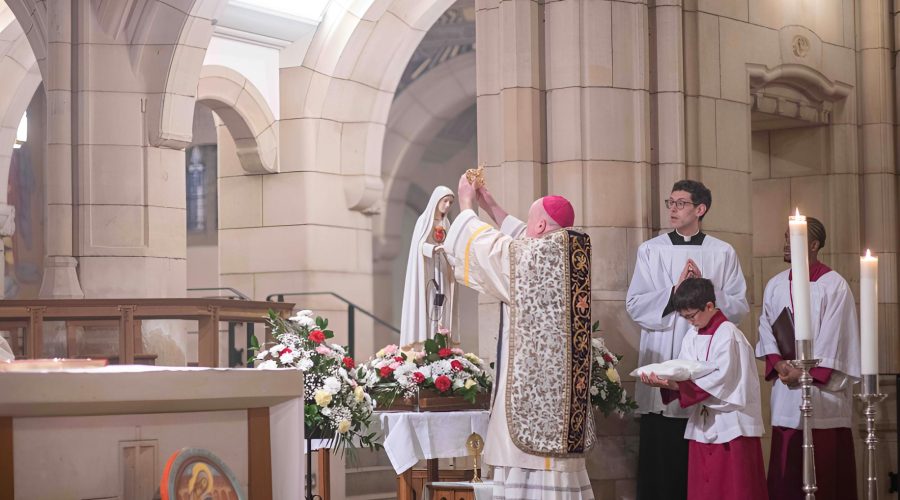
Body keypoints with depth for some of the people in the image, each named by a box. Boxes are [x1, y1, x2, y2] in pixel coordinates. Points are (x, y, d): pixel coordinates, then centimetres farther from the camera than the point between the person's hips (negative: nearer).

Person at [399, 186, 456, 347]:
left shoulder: (446, 223, 15)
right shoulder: (424, 220, -2)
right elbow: (419, 245, -13)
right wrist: (434, 249, -31)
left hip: (441, 273, 5)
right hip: (425, 271, -5)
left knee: (440, 307, -2)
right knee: (424, 306, -12)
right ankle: (422, 343, -15)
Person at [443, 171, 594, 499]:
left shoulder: (525, 257, -12)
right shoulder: (572, 257, 8)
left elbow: (476, 247, 5)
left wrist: (467, 206, 23)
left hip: (531, 384, -7)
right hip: (564, 388, 7)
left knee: (527, 467, -6)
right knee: (561, 466, 9)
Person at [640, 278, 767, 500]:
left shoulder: (728, 334, -13)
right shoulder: (692, 336, 11)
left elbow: (722, 379, -20)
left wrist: (678, 386, -23)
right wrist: (665, 380, -15)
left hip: (731, 425, -7)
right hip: (703, 424, 7)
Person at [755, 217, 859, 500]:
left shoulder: (834, 285, -5)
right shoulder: (775, 285, 11)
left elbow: (833, 338, -9)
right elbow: (766, 330, 9)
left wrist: (806, 370, -12)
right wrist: (777, 363, -7)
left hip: (823, 390, -4)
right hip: (786, 394, 4)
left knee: (825, 469, -2)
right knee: (786, 468, 3)